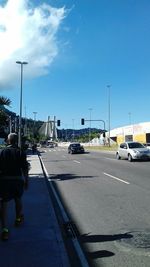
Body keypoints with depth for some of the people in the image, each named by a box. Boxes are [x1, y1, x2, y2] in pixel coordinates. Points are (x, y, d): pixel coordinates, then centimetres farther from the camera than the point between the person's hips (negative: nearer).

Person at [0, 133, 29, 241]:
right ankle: (18, 219, 43)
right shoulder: (21, 153, -4)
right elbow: (25, 170, -3)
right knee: (18, 200, 24)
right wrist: (26, 182, 7)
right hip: (17, 180, 1)